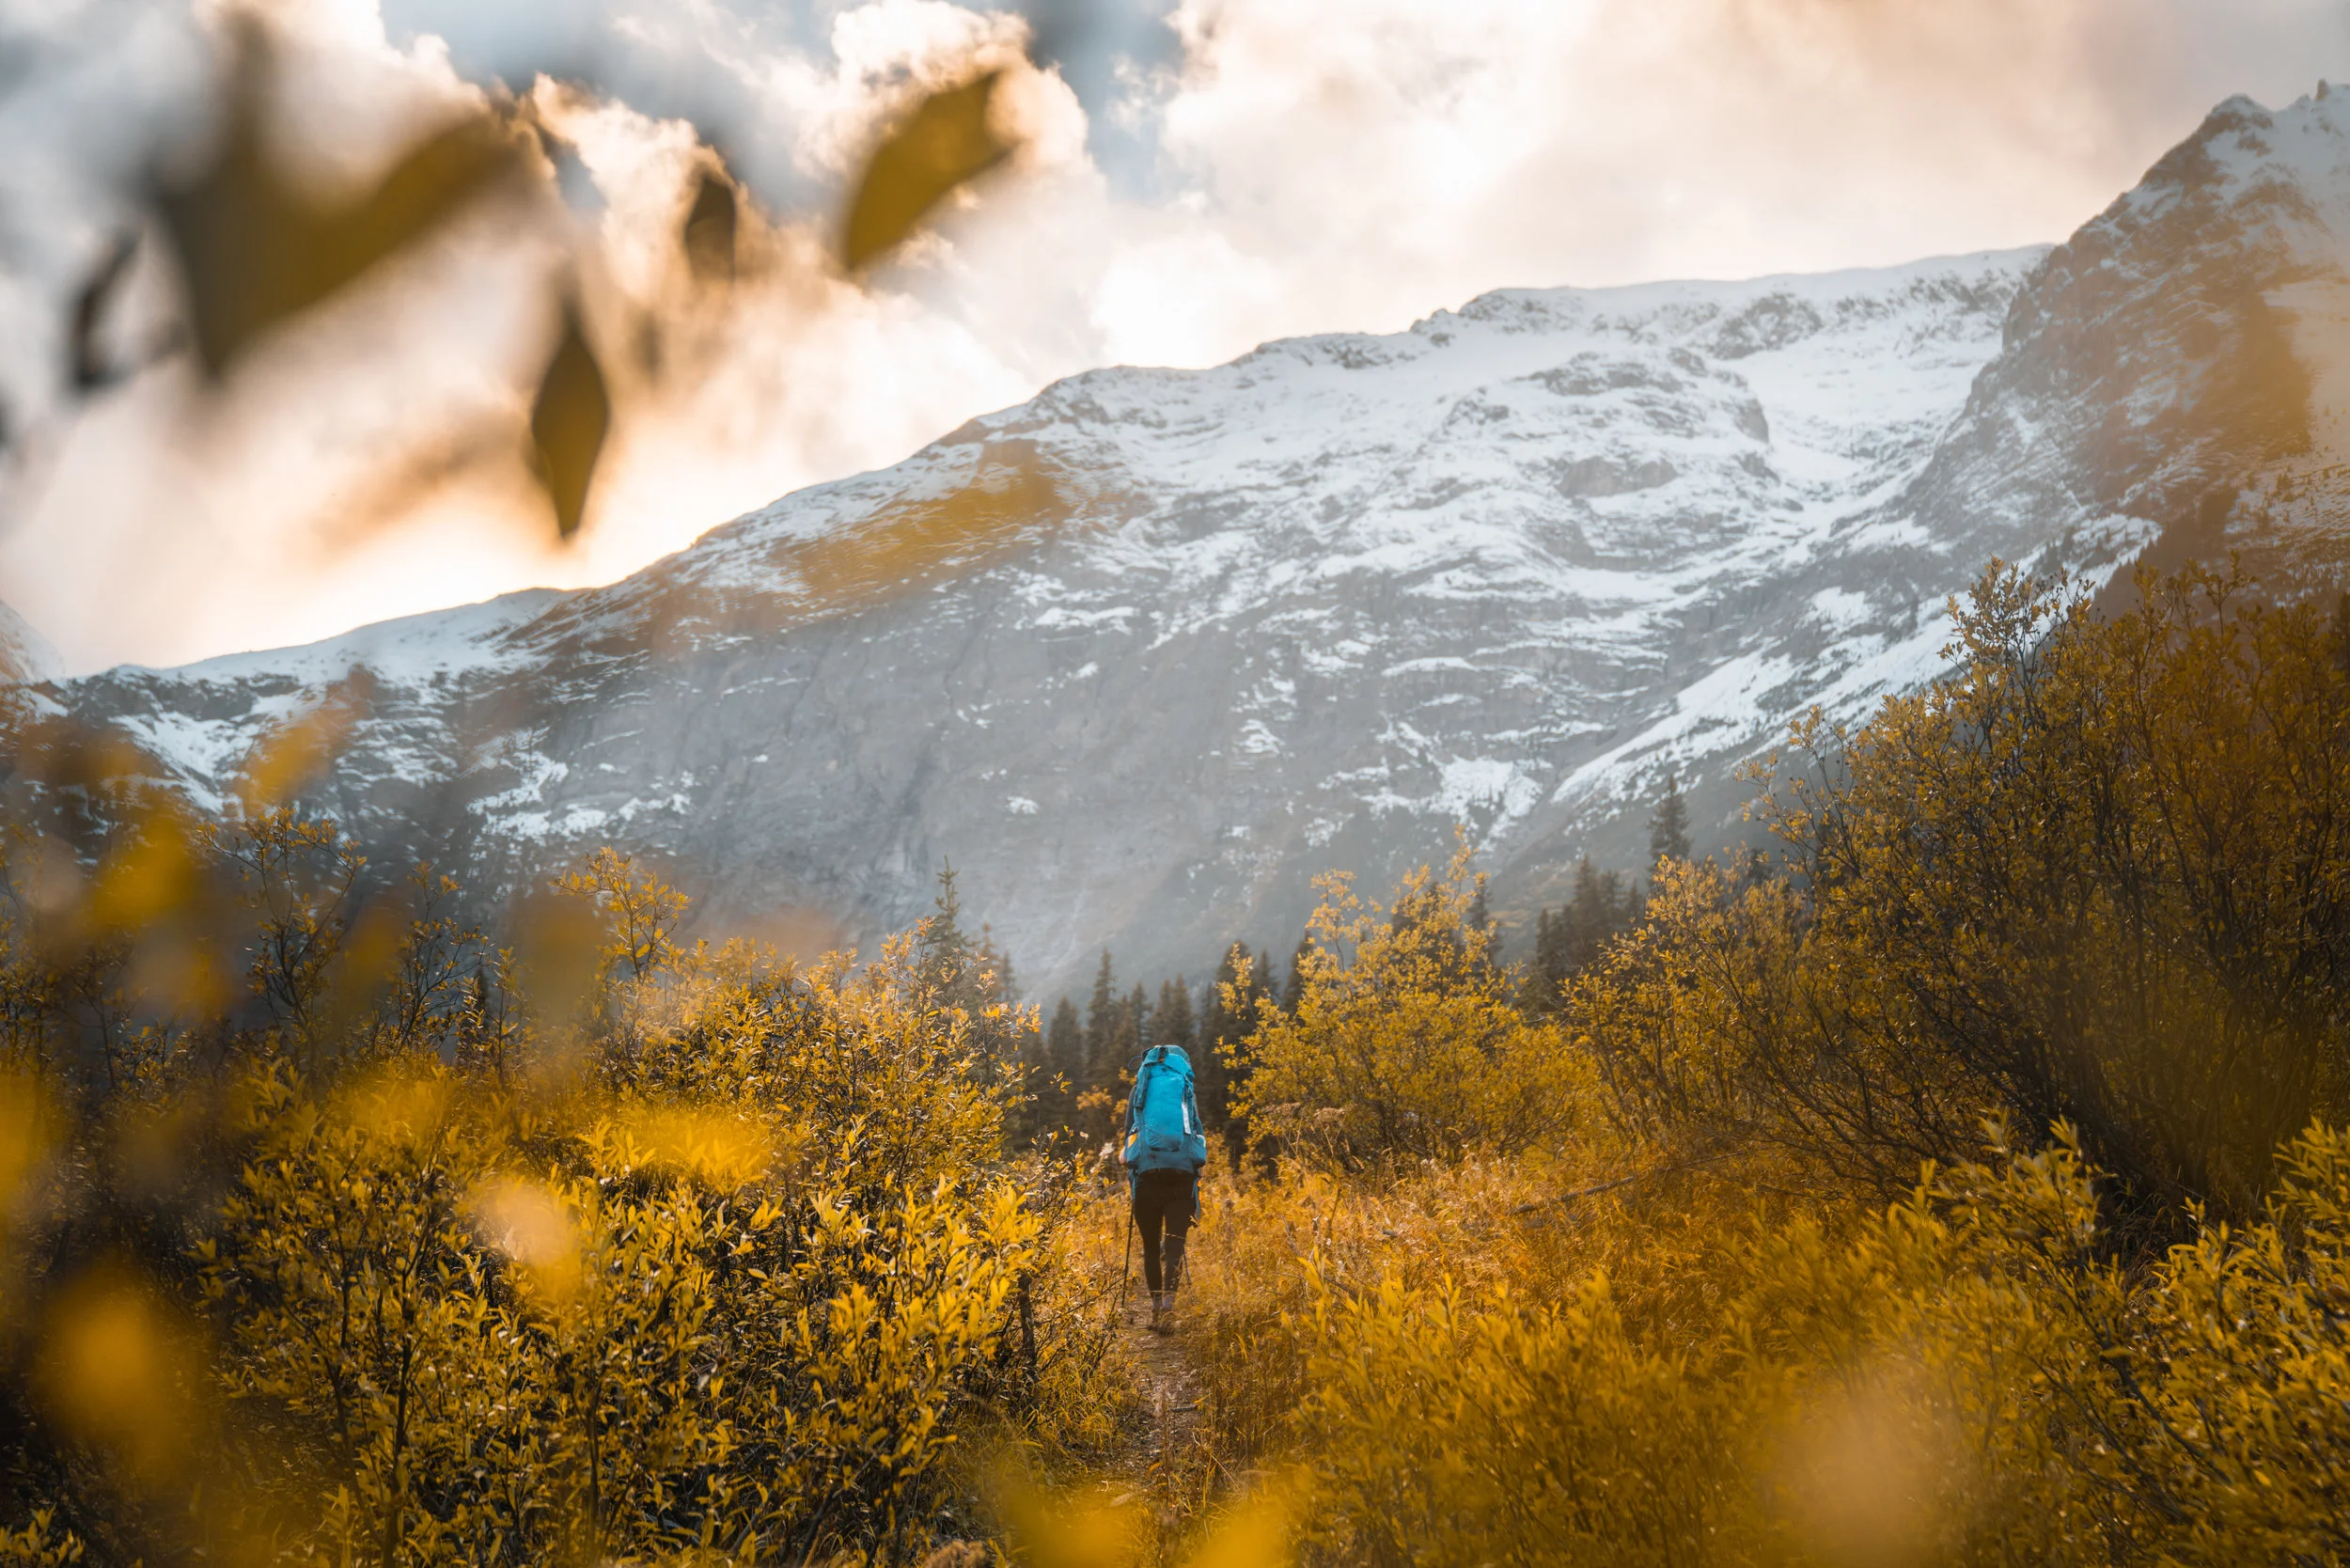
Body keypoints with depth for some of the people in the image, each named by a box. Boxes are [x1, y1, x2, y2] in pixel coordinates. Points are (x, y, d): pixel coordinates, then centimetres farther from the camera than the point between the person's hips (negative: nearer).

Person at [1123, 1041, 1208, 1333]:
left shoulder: (1140, 1089, 13)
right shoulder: (1187, 1090, 13)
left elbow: (1129, 1132, 13)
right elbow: (1198, 1132, 14)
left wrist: (1130, 1177, 22)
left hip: (1147, 1172, 0)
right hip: (1183, 1172, 0)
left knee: (1151, 1244, 12)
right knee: (1175, 1243, -2)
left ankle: (1156, 1306, 13)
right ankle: (1168, 1304, -18)